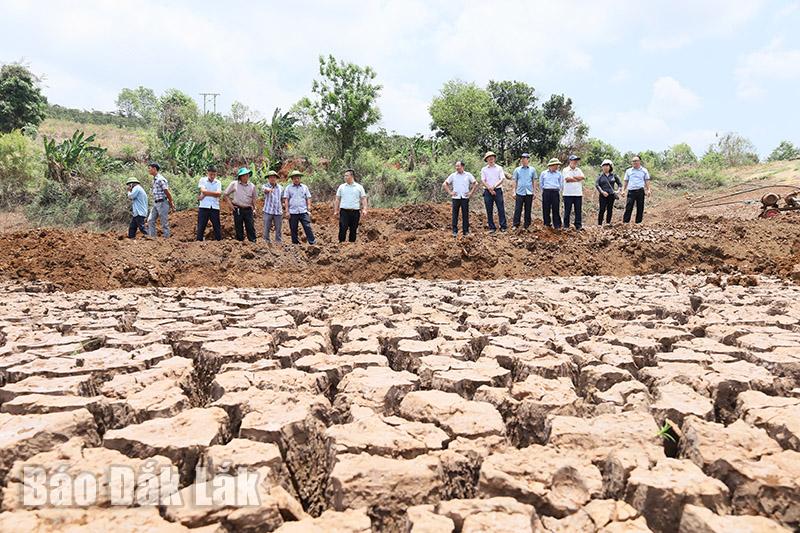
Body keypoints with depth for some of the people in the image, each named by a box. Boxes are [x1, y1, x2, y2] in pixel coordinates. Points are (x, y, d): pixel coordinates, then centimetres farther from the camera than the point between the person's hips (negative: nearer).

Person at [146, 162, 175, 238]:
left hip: (162, 203, -9)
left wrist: (171, 203, -8)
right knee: (150, 220, 6)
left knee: (164, 223, -3)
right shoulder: (154, 180, 15)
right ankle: (152, 237, 9)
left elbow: (167, 192, -15)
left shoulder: (161, 179, -15)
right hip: (155, 203, 9)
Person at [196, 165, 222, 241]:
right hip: (204, 207, -2)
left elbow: (219, 194, -6)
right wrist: (214, 193, -7)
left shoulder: (218, 182, 10)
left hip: (215, 207, 2)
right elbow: (203, 191, -11)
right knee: (201, 227, 1)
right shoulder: (202, 180, 6)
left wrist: (206, 193, -8)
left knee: (217, 227, 5)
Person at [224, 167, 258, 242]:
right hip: (238, 210, -1)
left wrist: (254, 207, 7)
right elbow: (226, 194, 8)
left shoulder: (252, 186, 6)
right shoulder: (234, 184, 0)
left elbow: (254, 197, 18)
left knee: (251, 228, -1)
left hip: (248, 210, 1)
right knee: (239, 229, 4)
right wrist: (231, 204, 0)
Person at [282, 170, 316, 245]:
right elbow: (286, 200, 3)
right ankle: (295, 244, 13)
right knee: (293, 229, 4)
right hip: (293, 212, 0)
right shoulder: (288, 188, 7)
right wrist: (287, 211, -4)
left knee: (307, 227, -9)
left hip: (303, 211, 0)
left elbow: (308, 199, 11)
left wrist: (309, 210, 3)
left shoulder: (304, 187, 11)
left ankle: (312, 242, -9)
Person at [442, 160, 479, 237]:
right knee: (455, 215, 0)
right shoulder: (453, 175, 7)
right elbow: (444, 184, 10)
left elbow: (476, 184, 10)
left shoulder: (468, 175, 6)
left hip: (465, 198, 0)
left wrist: (471, 192, 2)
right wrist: (450, 192, 2)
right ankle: (455, 231, 5)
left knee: (465, 215, 2)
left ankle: (466, 231, 10)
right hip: (455, 198, 0)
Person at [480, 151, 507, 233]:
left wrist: (494, 186, -15)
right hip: (488, 191, 1)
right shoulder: (484, 169, 8)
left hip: (498, 190, -1)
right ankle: (492, 227, 7)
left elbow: (502, 179, -1)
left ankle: (503, 226, 1)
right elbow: (483, 181, 0)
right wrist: (490, 189, -13)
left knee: (501, 209, -3)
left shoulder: (499, 168, 7)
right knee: (489, 210, 2)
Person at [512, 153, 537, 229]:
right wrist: (514, 192, 2)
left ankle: (527, 225, 12)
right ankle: (516, 225, 2)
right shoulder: (517, 169, 6)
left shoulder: (532, 169, 7)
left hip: (529, 193, 1)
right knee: (517, 209, -3)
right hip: (519, 193, 0)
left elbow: (534, 181, 9)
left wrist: (534, 192, 5)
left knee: (528, 210, 5)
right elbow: (515, 181, 8)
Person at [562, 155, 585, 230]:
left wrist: (573, 177, -7)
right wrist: (578, 179, -2)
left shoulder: (579, 170, 15)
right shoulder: (566, 170, 1)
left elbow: (582, 177, -2)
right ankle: (566, 226, 9)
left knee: (578, 211, 3)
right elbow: (567, 179, -15)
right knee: (567, 211, 1)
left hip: (578, 193, 4)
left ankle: (578, 226, 8)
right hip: (568, 194, -4)